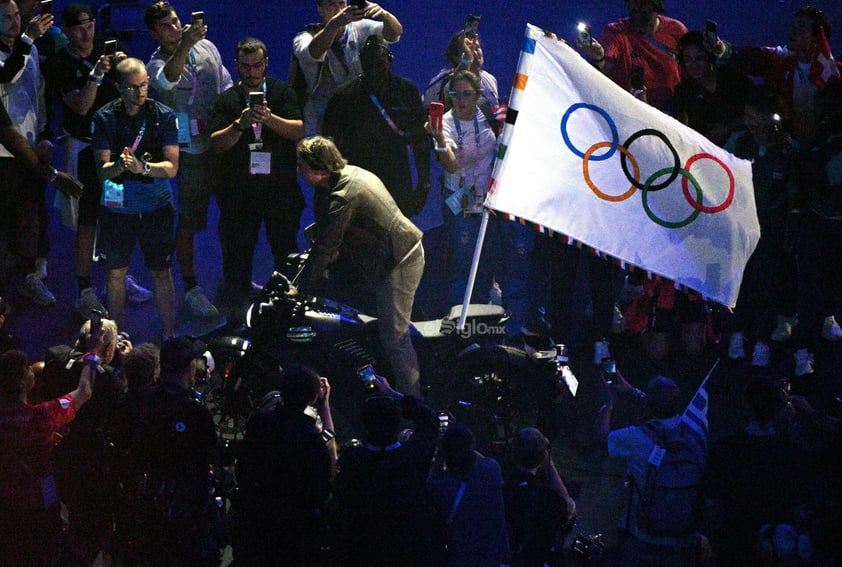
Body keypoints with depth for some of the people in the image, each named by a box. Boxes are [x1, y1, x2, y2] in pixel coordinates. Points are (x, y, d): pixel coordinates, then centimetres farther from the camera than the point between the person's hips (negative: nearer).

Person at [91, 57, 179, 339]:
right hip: (117, 207, 0)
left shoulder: (164, 116, -4)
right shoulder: (105, 118, -4)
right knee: (116, 273, 7)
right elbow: (102, 170, -9)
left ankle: (169, 336, 13)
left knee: (162, 273, 4)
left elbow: (172, 167, -9)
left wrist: (142, 167, -28)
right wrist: (119, 165, -32)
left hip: (156, 206, 0)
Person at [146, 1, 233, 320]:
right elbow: (168, 78, -36)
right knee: (190, 220, -2)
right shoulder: (157, 64, -10)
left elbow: (227, 85, 18)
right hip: (192, 150, -5)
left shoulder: (206, 47, 7)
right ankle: (191, 289, 7)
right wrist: (184, 46, -52)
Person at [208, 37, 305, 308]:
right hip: (238, 191, 1)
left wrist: (270, 119, -21)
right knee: (236, 253, 3)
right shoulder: (226, 100, 8)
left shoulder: (282, 92, 8)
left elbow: (299, 131, -4)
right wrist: (240, 125, -20)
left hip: (280, 187, 0)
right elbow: (217, 143, -3)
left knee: (286, 251, 2)